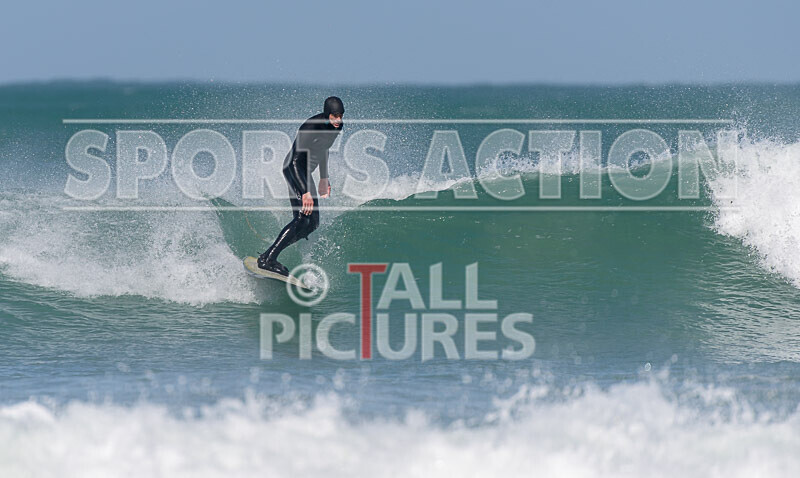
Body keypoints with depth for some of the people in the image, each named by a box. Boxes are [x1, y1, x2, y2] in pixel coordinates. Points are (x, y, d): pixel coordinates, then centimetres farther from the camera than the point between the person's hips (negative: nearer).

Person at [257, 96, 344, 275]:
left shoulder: (337, 126, 1)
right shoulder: (311, 128, -27)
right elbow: (296, 161, -29)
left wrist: (323, 178, 26)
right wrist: (305, 192, -35)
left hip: (305, 172, 9)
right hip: (294, 169, -9)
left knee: (312, 223, 6)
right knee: (302, 218, -22)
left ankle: (269, 255, 11)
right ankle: (267, 259, -26)